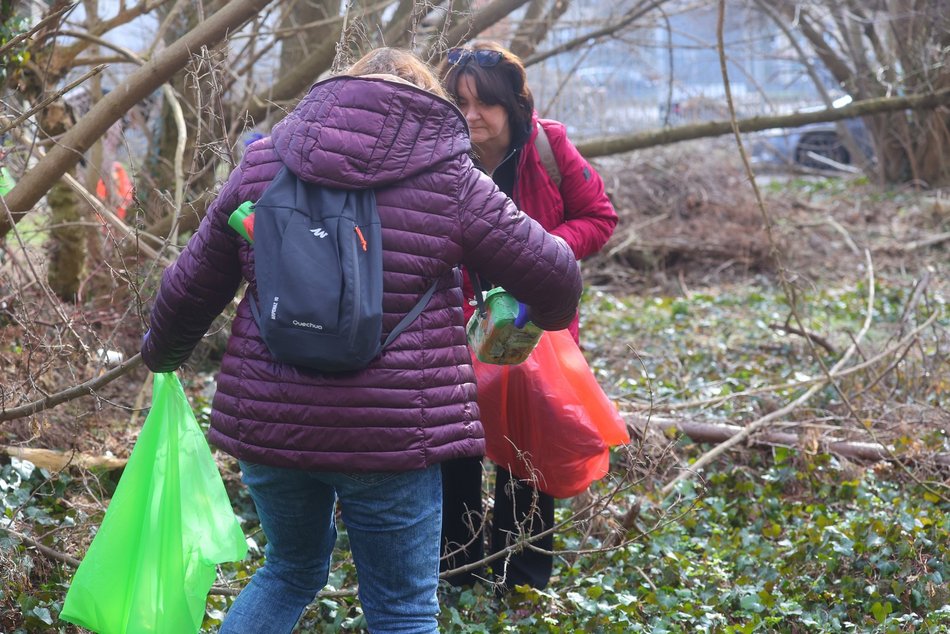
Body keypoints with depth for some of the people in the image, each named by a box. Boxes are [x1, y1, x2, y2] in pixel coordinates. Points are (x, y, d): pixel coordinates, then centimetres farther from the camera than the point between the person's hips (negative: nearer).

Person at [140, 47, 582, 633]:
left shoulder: (261, 163, 7)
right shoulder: (451, 180, -3)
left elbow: (191, 287, 14)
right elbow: (555, 277, 3)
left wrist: (162, 354, 34)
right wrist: (548, 316, 27)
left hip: (266, 424, 4)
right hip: (394, 433, -4)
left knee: (292, 568, 27)